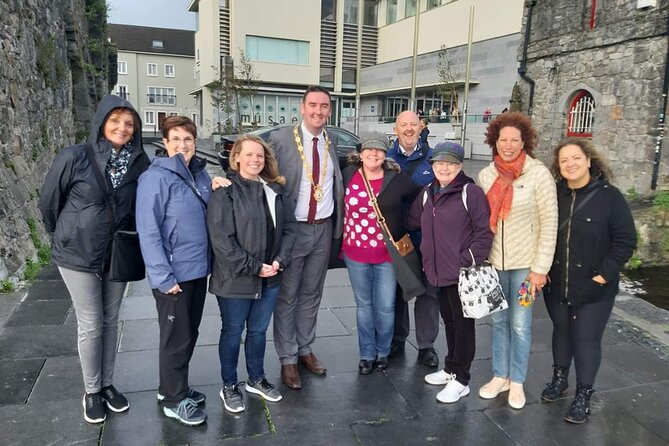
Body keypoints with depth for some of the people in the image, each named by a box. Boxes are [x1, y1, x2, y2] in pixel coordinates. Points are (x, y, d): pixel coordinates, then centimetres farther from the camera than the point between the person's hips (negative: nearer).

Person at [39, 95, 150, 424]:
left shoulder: (139, 162, -8)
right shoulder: (74, 157, -15)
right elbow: (49, 201, -3)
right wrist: (64, 235, 8)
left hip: (117, 255, 3)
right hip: (78, 255, -3)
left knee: (110, 321, 14)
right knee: (90, 325, 6)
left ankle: (107, 384, 30)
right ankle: (92, 391, 24)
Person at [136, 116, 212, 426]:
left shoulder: (201, 174, 7)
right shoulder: (155, 178, -15)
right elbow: (148, 231, -18)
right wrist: (163, 276, -20)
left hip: (198, 269, 7)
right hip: (173, 274, -7)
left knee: (190, 334, 19)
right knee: (176, 338, 5)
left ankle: (173, 386, 38)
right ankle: (174, 399, 24)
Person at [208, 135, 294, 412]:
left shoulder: (273, 190, 7)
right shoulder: (226, 192, -12)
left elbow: (287, 228, 7)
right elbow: (221, 239, -19)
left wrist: (280, 260, -8)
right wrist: (254, 267, -18)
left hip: (269, 278, 5)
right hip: (235, 279, -5)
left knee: (259, 330, 19)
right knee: (232, 332, 11)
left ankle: (256, 379, 39)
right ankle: (229, 387, 30)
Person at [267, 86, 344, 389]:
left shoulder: (331, 145, 7)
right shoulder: (280, 140, -9)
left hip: (324, 229, 5)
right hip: (293, 228, -4)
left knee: (312, 294, 16)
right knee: (287, 296, 6)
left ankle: (305, 350, 33)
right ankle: (287, 359, 21)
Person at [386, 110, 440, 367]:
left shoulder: (432, 158, 0)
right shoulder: (386, 158, 3)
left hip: (426, 236, -1)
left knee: (427, 290, 6)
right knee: (395, 288, 13)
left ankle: (426, 345, 21)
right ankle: (397, 339, 31)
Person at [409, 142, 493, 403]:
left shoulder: (471, 193, -11)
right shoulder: (428, 193, 11)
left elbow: (484, 232, -13)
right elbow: (412, 222, 21)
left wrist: (469, 261, -17)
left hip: (462, 274, -7)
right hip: (438, 272, 7)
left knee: (463, 325, 5)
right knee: (449, 322, 20)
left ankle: (460, 380, 17)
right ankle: (450, 368, 35)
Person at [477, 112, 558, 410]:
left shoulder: (538, 174, -11)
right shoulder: (486, 175, 1)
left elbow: (549, 223, -10)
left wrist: (540, 268, -12)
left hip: (524, 263, -3)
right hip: (493, 261, 4)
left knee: (520, 324, 6)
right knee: (498, 320, 14)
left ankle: (517, 381, 24)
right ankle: (500, 376, 29)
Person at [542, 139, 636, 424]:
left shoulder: (609, 196, -11)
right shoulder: (554, 195, -1)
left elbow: (626, 241, -9)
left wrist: (604, 274, -14)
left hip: (594, 288, -3)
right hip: (556, 284, 3)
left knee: (587, 339, 4)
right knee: (561, 331, 19)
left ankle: (583, 395, 20)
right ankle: (559, 378, 38)